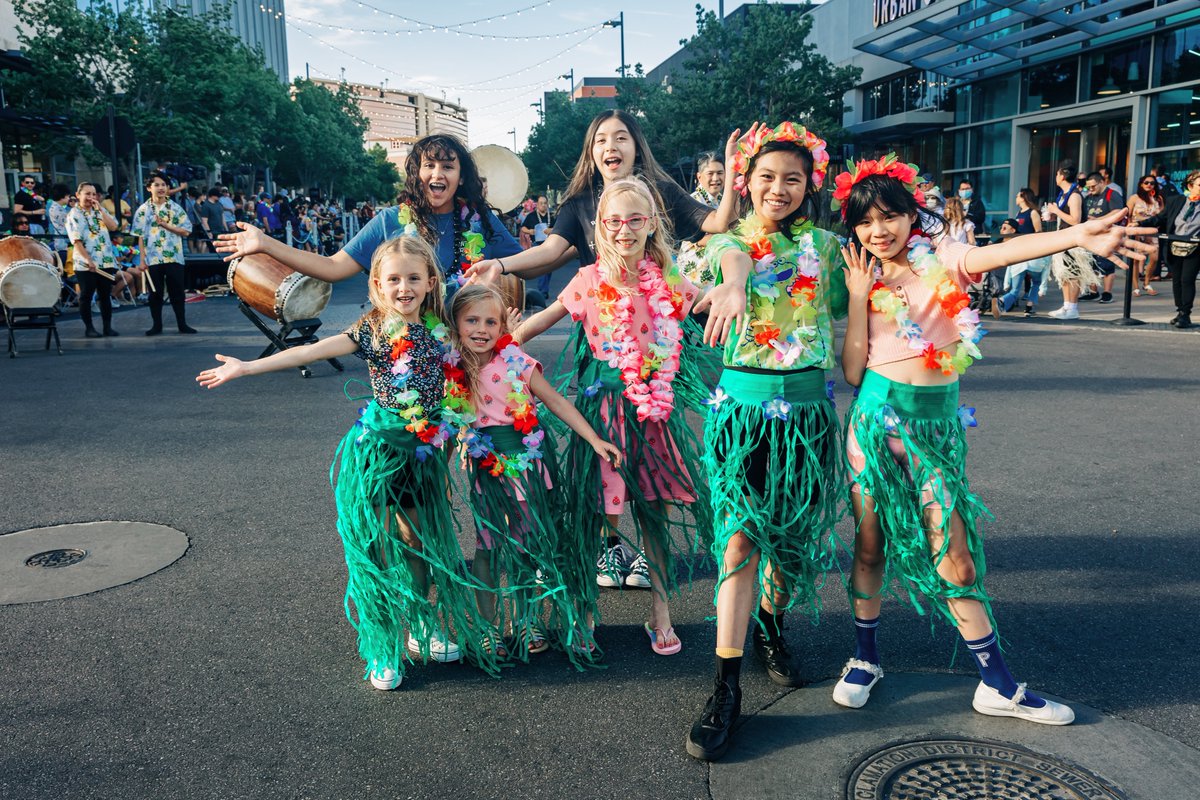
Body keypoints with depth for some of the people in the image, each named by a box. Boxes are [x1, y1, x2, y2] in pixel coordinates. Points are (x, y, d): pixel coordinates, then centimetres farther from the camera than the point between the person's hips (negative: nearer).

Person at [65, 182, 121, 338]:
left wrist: (100, 209, -5)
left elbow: (113, 226, -3)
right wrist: (88, 260, -20)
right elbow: (76, 241, -11)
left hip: (106, 261, 5)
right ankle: (89, 328, 9)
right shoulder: (74, 215, -4)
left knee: (105, 295, 9)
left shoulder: (100, 211, 12)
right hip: (86, 264, -5)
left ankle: (108, 326, 14)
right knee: (86, 296, 2)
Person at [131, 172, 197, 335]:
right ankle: (157, 325, 14)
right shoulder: (143, 210, 3)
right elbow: (140, 236, 2)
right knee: (155, 292, 6)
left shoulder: (175, 207, 4)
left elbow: (186, 230, 0)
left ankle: (182, 324, 11)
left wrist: (165, 224, -11)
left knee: (177, 291, 4)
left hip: (174, 257, 0)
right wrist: (142, 259, -4)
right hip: (153, 258, 0)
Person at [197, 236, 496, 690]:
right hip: (380, 449, -3)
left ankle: (425, 629, 32)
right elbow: (311, 351, -17)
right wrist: (246, 367, -24)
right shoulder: (373, 331, -7)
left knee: (423, 542, 11)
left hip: (424, 451, 4)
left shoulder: (439, 331, 4)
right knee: (383, 548, 1)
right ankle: (384, 649, 15)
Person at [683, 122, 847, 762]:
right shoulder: (729, 241, 2)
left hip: (807, 404, 3)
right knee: (741, 535, -10)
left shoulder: (823, 244, 9)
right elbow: (734, 260, -23)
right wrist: (732, 283, -45)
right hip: (742, 403, -2)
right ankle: (726, 690, -5)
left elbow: (841, 308, 5)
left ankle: (769, 627, 39)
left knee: (793, 531, 11)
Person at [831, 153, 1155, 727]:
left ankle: (998, 685, 15)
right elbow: (852, 370, -3)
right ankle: (865, 657, 28)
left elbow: (997, 254, -23)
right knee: (869, 545, 10)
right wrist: (858, 296, -7)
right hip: (877, 416, 1)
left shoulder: (941, 260, 0)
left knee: (954, 555, 1)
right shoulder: (866, 280, 4)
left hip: (936, 421, -1)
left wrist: (1077, 235, -40)